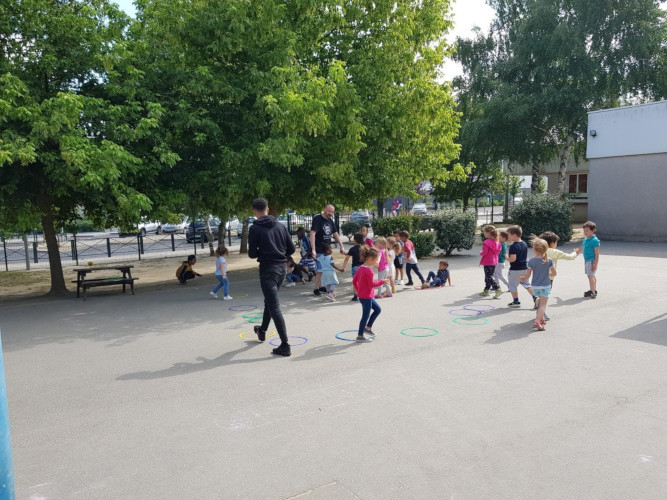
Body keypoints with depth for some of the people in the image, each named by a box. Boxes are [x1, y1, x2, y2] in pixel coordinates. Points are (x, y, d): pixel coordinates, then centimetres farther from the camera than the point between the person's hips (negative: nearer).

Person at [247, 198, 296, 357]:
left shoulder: (255, 228, -9)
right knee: (269, 301, 26)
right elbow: (291, 249, 6)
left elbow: (252, 254, -9)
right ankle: (262, 331, 46)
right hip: (281, 268, 6)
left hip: (267, 269, -6)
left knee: (274, 307, -5)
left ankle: (285, 345, -8)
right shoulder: (280, 226, 6)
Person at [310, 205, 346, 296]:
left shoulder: (330, 221, 11)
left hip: (327, 250, 7)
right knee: (320, 270, -6)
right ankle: (316, 289, 4)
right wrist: (313, 250, -28)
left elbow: (335, 234, 18)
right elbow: (312, 234, -21)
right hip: (318, 251, -7)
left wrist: (341, 246, 11)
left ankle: (321, 286, 21)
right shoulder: (317, 219, -13)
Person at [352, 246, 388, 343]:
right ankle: (360, 336, 10)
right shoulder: (368, 271, -22)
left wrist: (357, 289, 23)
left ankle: (368, 327, 24)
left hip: (362, 295, 10)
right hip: (366, 297, -10)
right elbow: (372, 284, -22)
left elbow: (354, 280, 12)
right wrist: (382, 281, -12)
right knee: (365, 316, 1)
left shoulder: (360, 268, 7)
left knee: (377, 309, 21)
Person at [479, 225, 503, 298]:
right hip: (494, 262, 9)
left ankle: (498, 289, -17)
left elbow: (484, 252, -23)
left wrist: (480, 253, -1)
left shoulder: (487, 242, -18)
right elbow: (498, 250, 16)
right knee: (489, 276, 17)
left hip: (488, 263, -9)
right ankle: (486, 291, 25)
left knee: (489, 277, -7)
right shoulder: (496, 242, 8)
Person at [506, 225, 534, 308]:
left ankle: (516, 302, 13)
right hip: (524, 267, 8)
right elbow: (525, 256, 15)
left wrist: (507, 257, -10)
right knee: (526, 284, 19)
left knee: (513, 285, 6)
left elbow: (512, 259, -28)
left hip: (515, 269, -8)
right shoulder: (524, 244, 6)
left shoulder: (513, 246, -21)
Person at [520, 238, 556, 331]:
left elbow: (527, 275, -5)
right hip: (545, 286, -2)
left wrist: (522, 279, 14)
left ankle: (541, 318, 31)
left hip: (535, 286, 2)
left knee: (540, 301, 23)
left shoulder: (531, 261, -9)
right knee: (543, 304, -3)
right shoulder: (549, 261, -7)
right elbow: (554, 273, 1)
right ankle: (537, 321, -17)